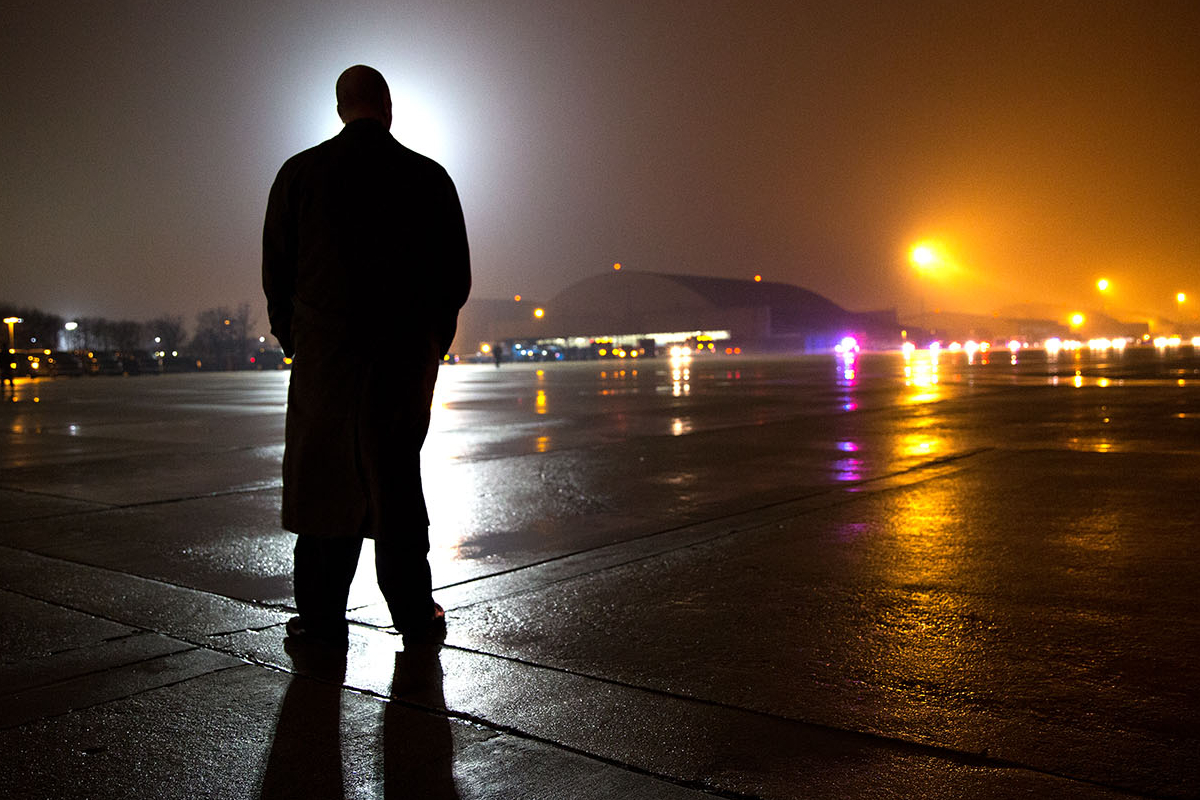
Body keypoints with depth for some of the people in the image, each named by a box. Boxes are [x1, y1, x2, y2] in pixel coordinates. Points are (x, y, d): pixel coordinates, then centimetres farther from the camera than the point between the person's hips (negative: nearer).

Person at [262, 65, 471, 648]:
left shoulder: (301, 173, 0)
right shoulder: (429, 178, 1)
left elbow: (276, 272, 3)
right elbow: (456, 277, 4)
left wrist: (293, 339, 16)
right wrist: (431, 340, 17)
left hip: (324, 353, -1)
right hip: (407, 355, 1)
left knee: (323, 479, 7)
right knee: (395, 478, 12)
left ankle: (322, 617, 11)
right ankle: (413, 611, 19)